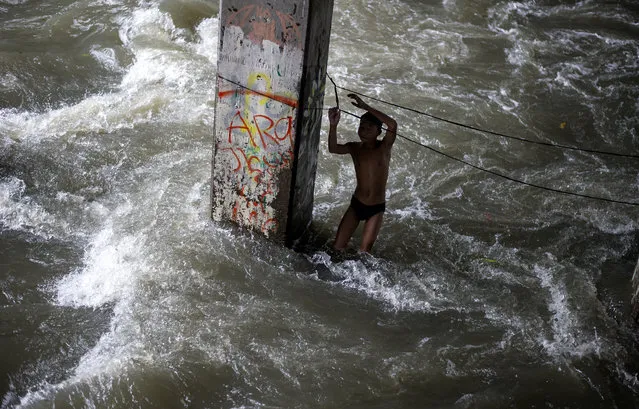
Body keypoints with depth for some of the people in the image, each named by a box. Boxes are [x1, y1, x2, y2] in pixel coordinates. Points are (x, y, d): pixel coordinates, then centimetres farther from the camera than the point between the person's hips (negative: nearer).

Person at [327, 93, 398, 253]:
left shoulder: (384, 147, -13)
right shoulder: (355, 148, -4)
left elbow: (393, 125, -33)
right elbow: (333, 148, -24)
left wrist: (365, 107, -37)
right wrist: (333, 125, -41)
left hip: (376, 209, -3)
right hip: (356, 204, 3)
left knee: (364, 252, 3)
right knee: (337, 247, 3)